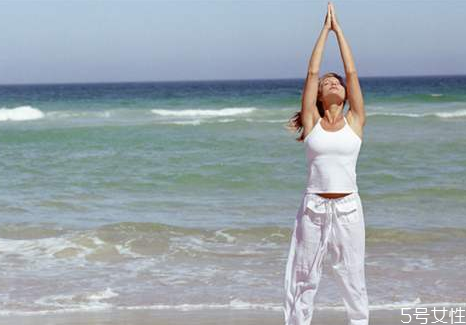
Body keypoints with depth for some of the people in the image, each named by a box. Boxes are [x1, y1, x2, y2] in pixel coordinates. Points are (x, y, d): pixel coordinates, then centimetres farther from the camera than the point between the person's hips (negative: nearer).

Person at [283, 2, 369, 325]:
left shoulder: (355, 121, 5)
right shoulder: (312, 122, 5)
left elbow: (352, 72, 4)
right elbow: (312, 72, 3)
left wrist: (339, 29, 9)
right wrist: (325, 29, 8)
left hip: (348, 208, 0)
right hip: (314, 207, 0)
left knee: (352, 276, 6)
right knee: (305, 276, 6)